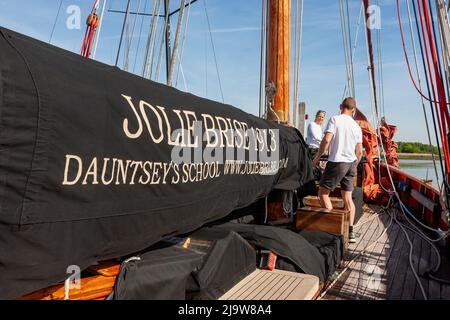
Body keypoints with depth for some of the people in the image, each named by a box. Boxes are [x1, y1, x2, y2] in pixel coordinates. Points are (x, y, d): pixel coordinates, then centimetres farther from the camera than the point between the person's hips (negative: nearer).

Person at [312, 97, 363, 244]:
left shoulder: (335, 119, -5)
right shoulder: (356, 126, 11)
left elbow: (327, 140, -16)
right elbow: (359, 152, 11)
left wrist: (317, 157, -6)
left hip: (337, 162, -6)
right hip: (351, 163, 7)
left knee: (323, 192, 4)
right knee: (348, 197, 11)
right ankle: (350, 232, 16)